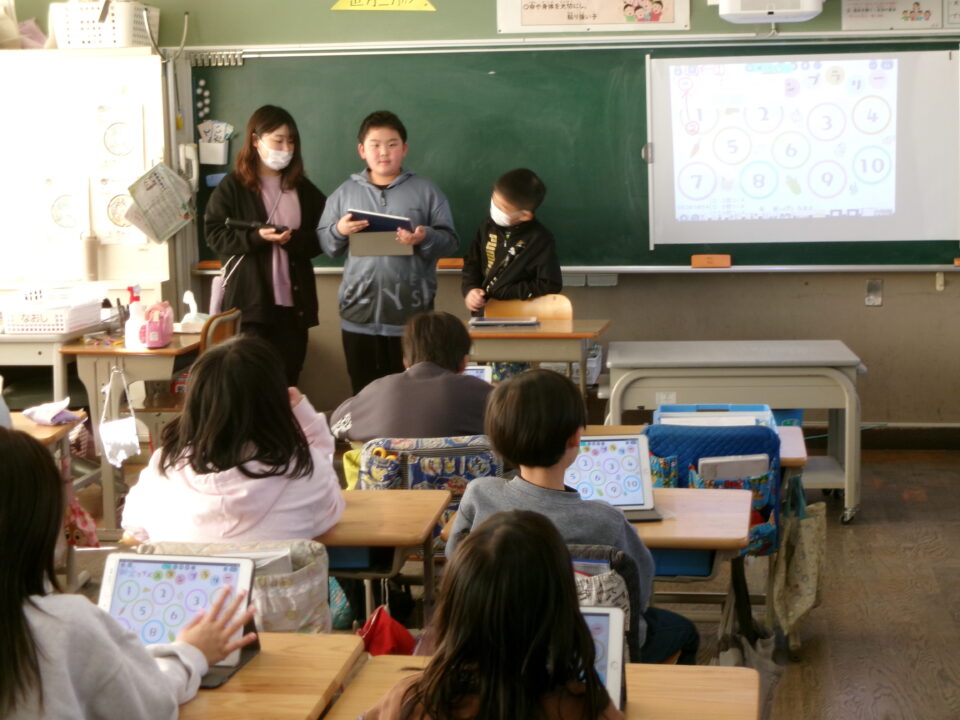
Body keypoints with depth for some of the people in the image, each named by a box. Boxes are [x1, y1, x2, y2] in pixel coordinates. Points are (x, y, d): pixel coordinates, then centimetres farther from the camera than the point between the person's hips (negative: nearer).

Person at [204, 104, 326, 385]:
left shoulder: (303, 189, 12)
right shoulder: (232, 187, 0)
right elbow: (215, 235, -4)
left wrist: (295, 239, -12)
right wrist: (255, 238, -19)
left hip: (293, 299, 4)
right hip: (250, 300, -4)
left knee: (288, 380, 7)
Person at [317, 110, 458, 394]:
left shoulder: (425, 191, 4)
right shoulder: (345, 193, 9)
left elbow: (450, 242, 1)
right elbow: (325, 244, 8)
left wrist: (425, 238, -18)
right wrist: (339, 231, -12)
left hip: (411, 314, -1)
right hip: (359, 315, 2)